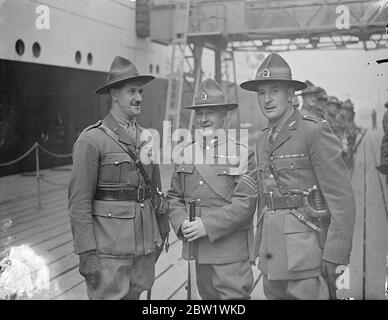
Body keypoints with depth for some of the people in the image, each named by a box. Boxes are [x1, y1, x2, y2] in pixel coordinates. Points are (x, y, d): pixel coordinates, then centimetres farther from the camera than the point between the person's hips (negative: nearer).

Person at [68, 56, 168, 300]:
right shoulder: (91, 140, -9)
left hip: (145, 246, 6)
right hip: (108, 250, -6)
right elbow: (79, 203, -12)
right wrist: (87, 254, -16)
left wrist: (159, 238, 15)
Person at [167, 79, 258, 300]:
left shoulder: (242, 153, -6)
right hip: (197, 247, 5)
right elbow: (174, 197, 11)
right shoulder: (186, 153, 9)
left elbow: (245, 203, -14)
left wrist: (208, 225, -19)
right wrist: (182, 223, -7)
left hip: (231, 249, -5)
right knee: (208, 295, 17)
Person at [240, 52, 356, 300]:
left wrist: (334, 257, -15)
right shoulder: (263, 138, 13)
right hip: (272, 258, 7)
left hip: (306, 255, -7)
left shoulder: (315, 132, -10)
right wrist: (260, 249, 16)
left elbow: (343, 200, -13)